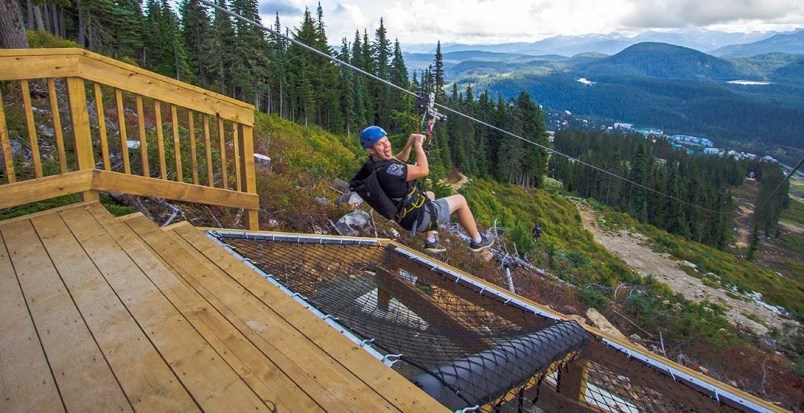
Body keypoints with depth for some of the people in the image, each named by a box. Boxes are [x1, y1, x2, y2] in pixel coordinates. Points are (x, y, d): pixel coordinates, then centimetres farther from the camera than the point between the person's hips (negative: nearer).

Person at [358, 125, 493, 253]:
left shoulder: (375, 162, -7)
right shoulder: (387, 169, -36)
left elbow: (398, 161, 13)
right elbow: (423, 170, -29)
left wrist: (409, 144, -4)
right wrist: (418, 145, -16)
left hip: (404, 215, 9)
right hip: (417, 218, -9)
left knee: (430, 195, 37)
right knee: (460, 200, 9)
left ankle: (431, 242, 34)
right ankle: (477, 240, 29)